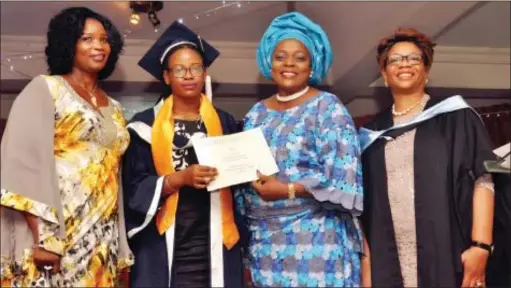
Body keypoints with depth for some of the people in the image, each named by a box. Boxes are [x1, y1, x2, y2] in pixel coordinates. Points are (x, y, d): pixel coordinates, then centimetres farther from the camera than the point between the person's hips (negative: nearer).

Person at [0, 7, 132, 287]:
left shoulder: (113, 108, 16)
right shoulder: (44, 89, 1)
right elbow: (23, 161, -10)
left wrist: (120, 248, 12)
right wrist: (43, 237, -19)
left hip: (102, 240, 5)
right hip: (55, 234, -5)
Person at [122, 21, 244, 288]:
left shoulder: (224, 123, 8)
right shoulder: (145, 126, 1)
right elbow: (135, 188, -6)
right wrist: (180, 178, -19)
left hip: (214, 245, 2)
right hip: (163, 246, -2)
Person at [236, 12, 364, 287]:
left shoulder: (327, 107, -4)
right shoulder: (256, 114, 10)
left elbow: (343, 177, -12)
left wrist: (288, 190, -18)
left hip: (315, 241, -4)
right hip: (264, 241, 5)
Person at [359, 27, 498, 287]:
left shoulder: (455, 116, 5)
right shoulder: (373, 132, 12)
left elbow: (482, 179, -4)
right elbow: (364, 203, 10)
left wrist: (481, 246, -15)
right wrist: (366, 264, 3)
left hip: (448, 255, -2)